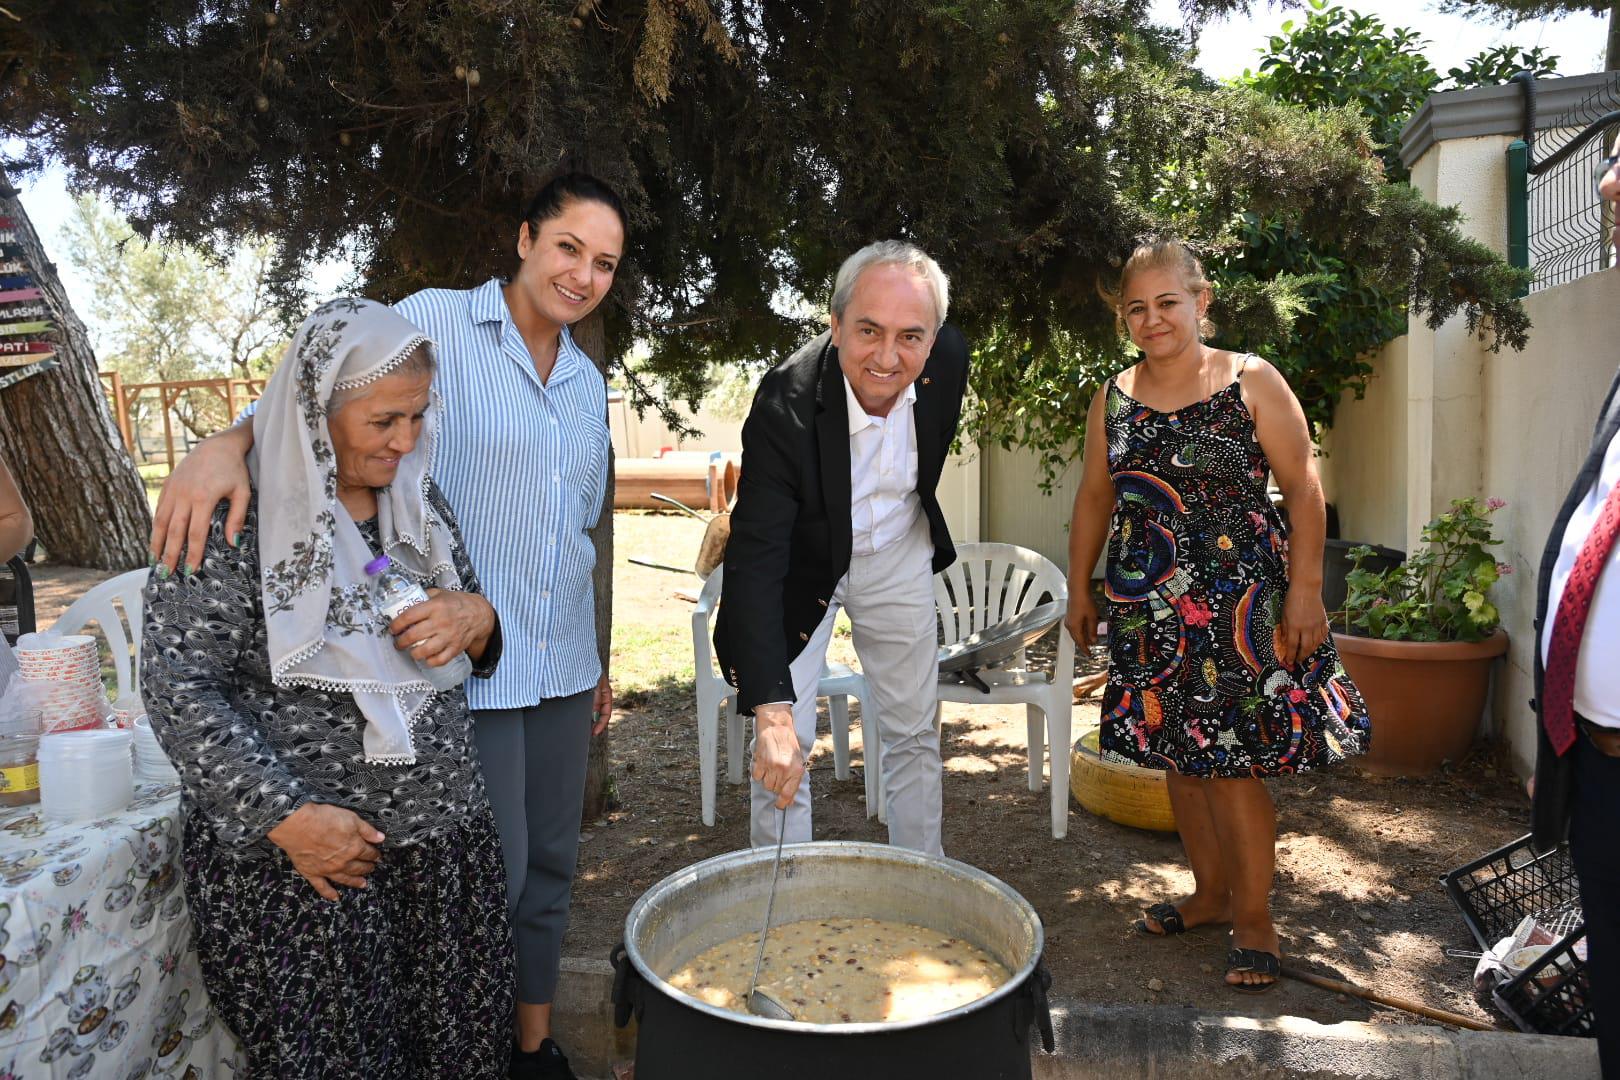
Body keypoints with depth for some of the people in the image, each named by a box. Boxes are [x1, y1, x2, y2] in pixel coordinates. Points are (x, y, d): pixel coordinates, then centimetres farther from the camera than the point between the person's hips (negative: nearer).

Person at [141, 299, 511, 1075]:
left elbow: (470, 634, 14)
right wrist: (288, 816, -18)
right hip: (293, 863, -5)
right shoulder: (234, 513, -11)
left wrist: (475, 619, -10)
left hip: (442, 840, 5)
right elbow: (178, 689, -13)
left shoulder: (418, 502, 6)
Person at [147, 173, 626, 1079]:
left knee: (551, 864, 15)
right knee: (493, 874, 0)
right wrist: (230, 441, -39)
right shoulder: (437, 323, -6)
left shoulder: (590, 381, 12)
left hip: (562, 669, 6)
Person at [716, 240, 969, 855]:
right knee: (783, 754, -6)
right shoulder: (785, 404, -35)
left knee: (914, 734, 15)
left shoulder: (949, 357, -21)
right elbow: (755, 561, -39)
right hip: (801, 569, -4)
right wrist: (772, 709, -47)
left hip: (898, 556, 4)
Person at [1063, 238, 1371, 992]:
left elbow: (1303, 487, -4)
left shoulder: (1252, 383, -3)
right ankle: (1210, 893, 29)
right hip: (1147, 609, 4)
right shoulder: (1114, 398, 8)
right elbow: (1094, 497, 14)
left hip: (1237, 603, -4)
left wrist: (1305, 589, -10)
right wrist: (1079, 589, 13)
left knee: (1233, 762, -4)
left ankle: (1254, 917, 14)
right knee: (1178, 757, 11)